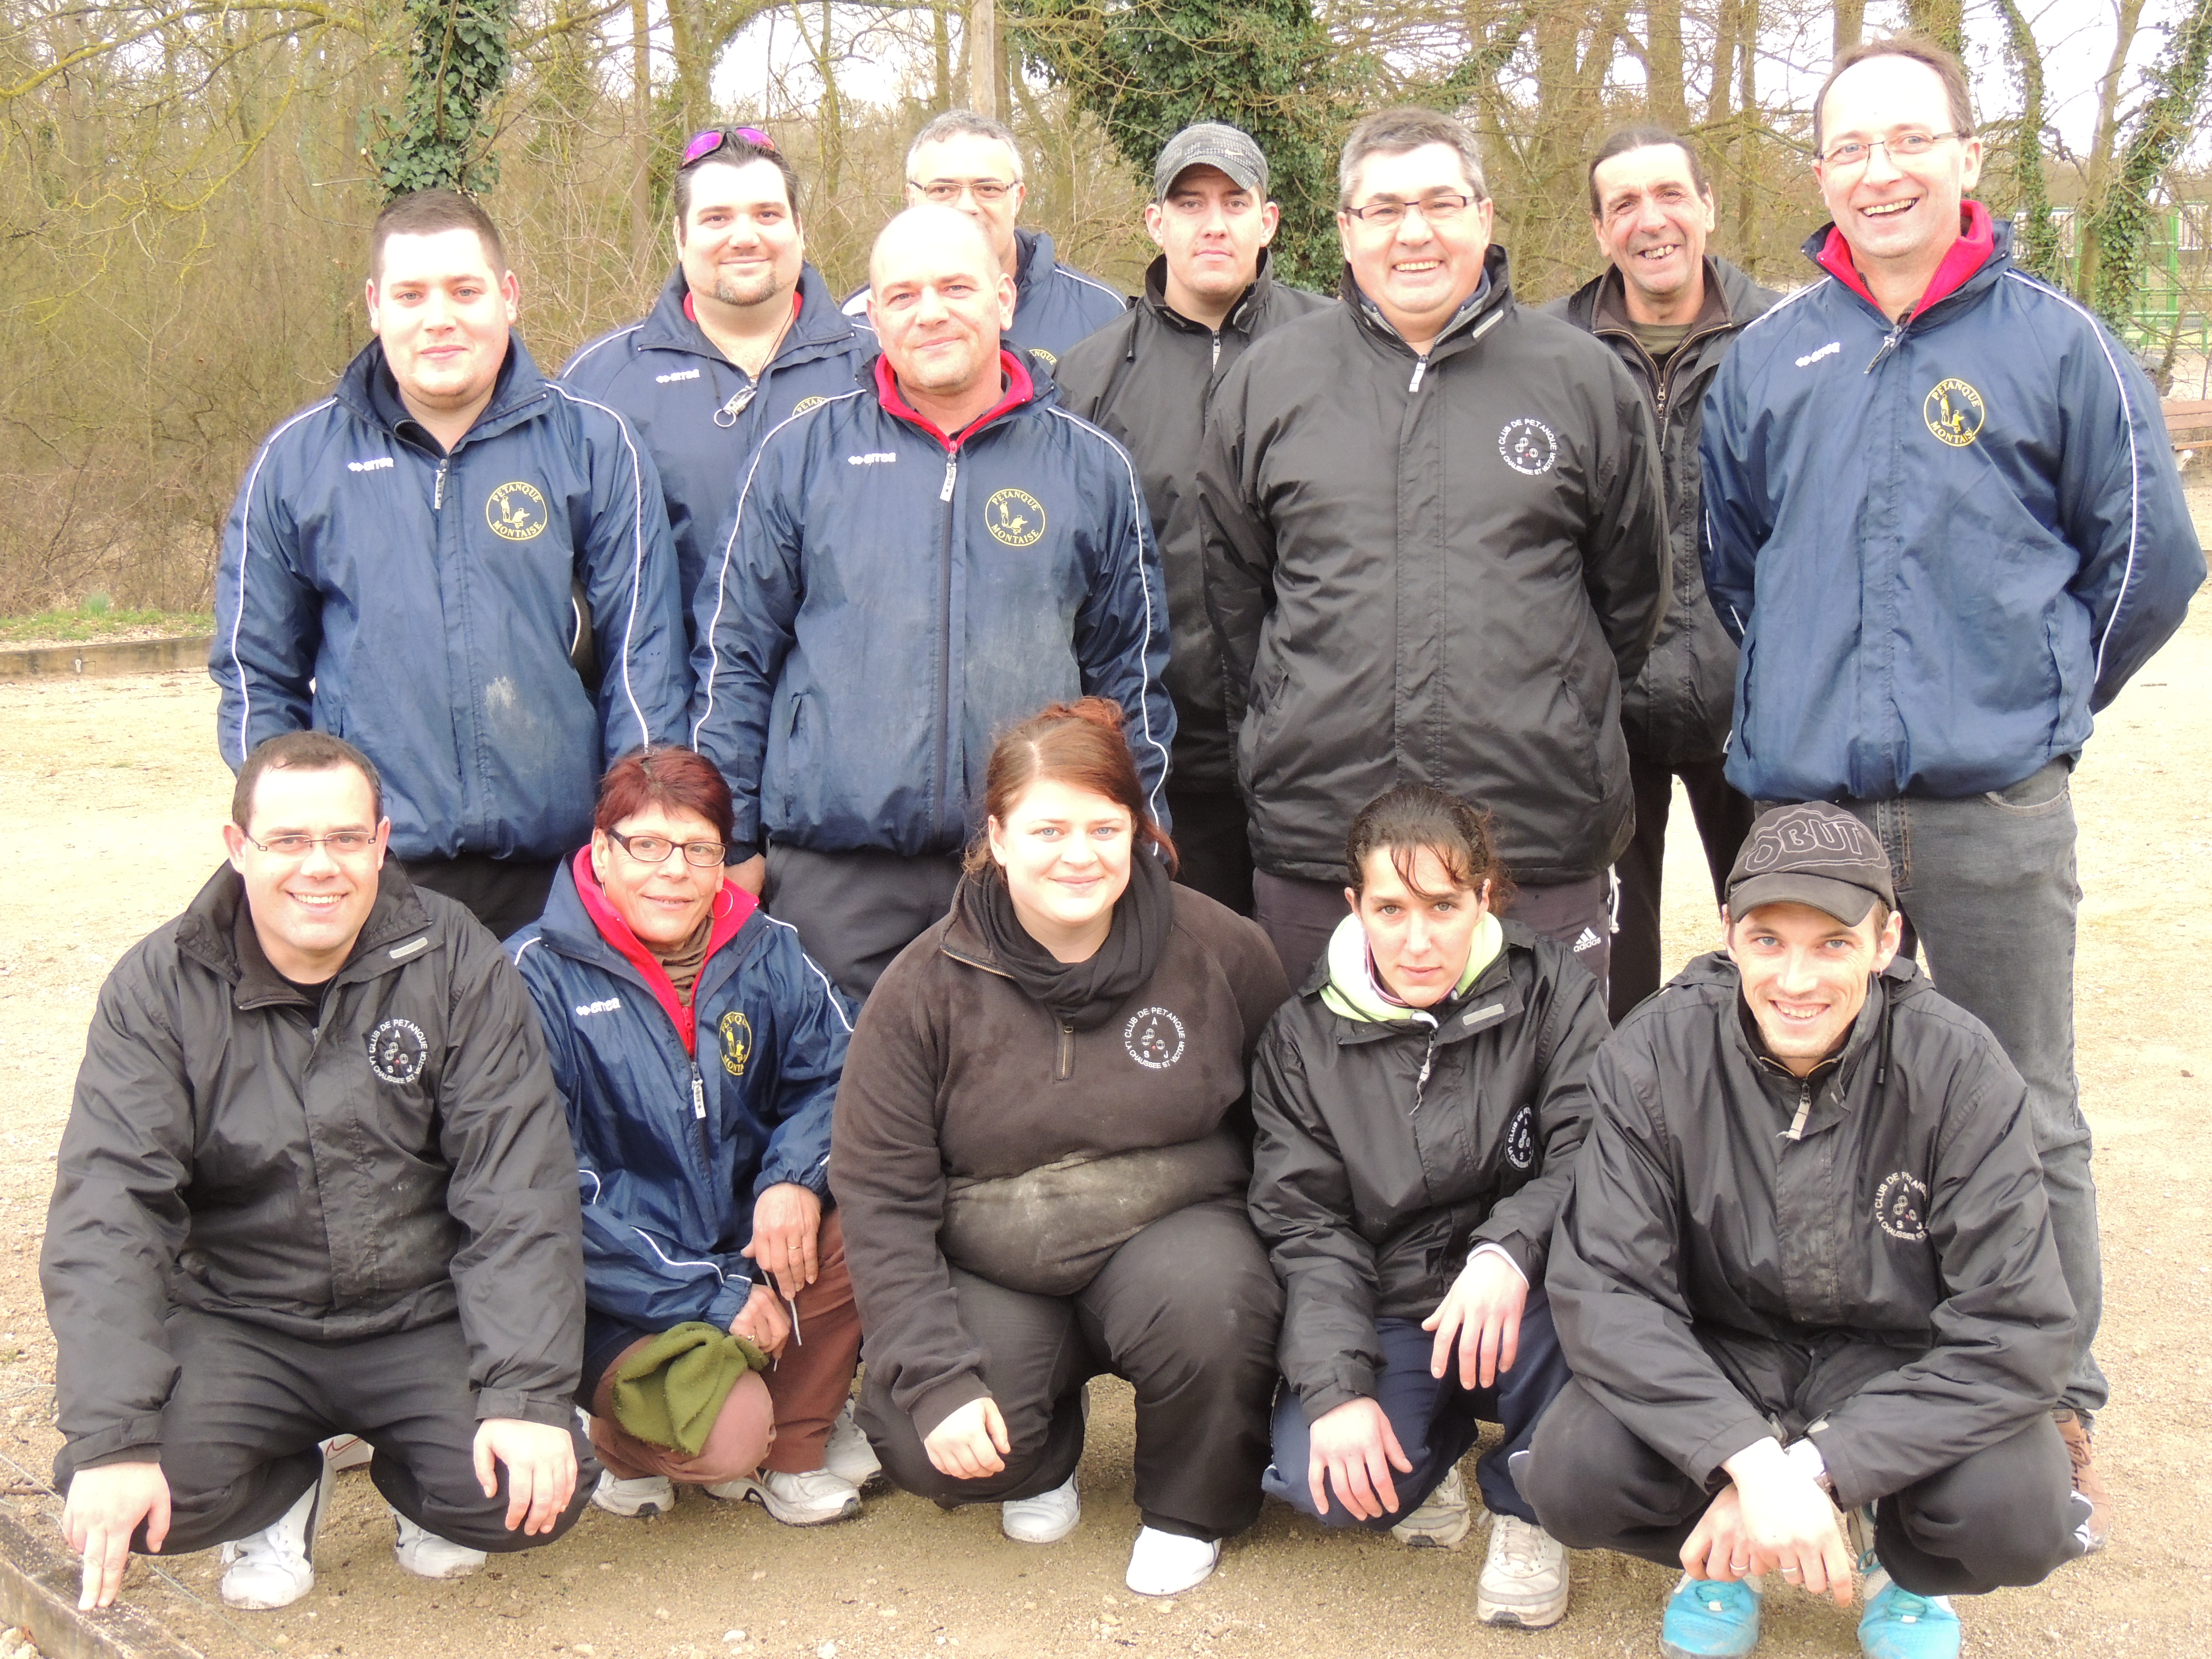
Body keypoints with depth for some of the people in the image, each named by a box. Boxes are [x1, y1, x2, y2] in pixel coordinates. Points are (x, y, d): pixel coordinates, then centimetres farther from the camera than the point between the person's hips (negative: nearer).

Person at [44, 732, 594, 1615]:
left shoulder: (454, 962, -7)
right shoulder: (159, 988, -6)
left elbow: (518, 1193, -10)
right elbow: (107, 1211, -14)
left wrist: (528, 1395, -20)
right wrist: (113, 1439, -26)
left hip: (423, 1319, 0)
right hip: (239, 1326, 0)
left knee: (534, 1493, -23)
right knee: (114, 1494, -26)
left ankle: (412, 1479, 16)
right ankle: (286, 1491, 11)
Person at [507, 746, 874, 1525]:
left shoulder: (766, 953, 4)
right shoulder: (539, 976, -11)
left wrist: (795, 1177, -19)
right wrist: (710, 1297, -20)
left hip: (748, 1252, 5)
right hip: (617, 1296, -5)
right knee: (728, 1432, -29)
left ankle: (795, 1448, -1)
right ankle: (626, 1441, 8)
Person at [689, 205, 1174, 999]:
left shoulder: (1092, 467, 8)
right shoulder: (802, 454, 6)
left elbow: (1132, 672, 13)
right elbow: (733, 657, 7)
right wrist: (727, 843, 2)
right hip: (834, 870, -1)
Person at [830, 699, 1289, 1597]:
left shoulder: (1221, 951, -5)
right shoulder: (927, 987, -7)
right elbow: (879, 1195, -8)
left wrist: (1277, 1270, -5)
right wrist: (936, 1381, -17)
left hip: (1173, 1230, 0)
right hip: (995, 1277, 0)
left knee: (1208, 1304, -34)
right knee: (916, 1440, -25)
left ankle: (1190, 1510, 0)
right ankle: (1048, 1446, 14)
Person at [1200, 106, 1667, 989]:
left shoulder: (1586, 379, 6)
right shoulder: (1264, 383, 8)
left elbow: (1631, 587, 14)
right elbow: (1231, 585, 15)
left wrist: (1563, 719, 13)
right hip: (1315, 833, 1)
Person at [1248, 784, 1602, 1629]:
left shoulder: (1553, 994, -4)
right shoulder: (1302, 1037, 0)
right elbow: (1304, 1227, -4)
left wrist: (1508, 1251, -34)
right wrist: (1336, 1391, -18)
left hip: (1518, 1306, -1)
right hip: (1382, 1315, 1)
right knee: (1313, 1478, -25)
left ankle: (1526, 1503, -4)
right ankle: (1431, 1450, 14)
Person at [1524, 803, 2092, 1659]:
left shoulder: (1956, 1066, -19)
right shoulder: (1655, 1056, -17)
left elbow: (2019, 1326, -22)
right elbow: (1602, 1289, -21)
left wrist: (1812, 1467, -31)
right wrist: (1750, 1459, -36)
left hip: (1896, 1362, 0)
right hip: (1717, 1355, 1)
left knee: (2018, 1512, -30)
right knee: (1570, 1475, -28)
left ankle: (1907, 1570, 9)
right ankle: (1727, 1556, 8)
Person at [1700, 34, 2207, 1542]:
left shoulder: (2055, 343, 1)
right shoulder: (1769, 359, 10)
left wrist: (2039, 699, 8)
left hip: (1996, 809, -3)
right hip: (1806, 800, 3)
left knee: (2025, 1120, 6)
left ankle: (2058, 1413, 18)